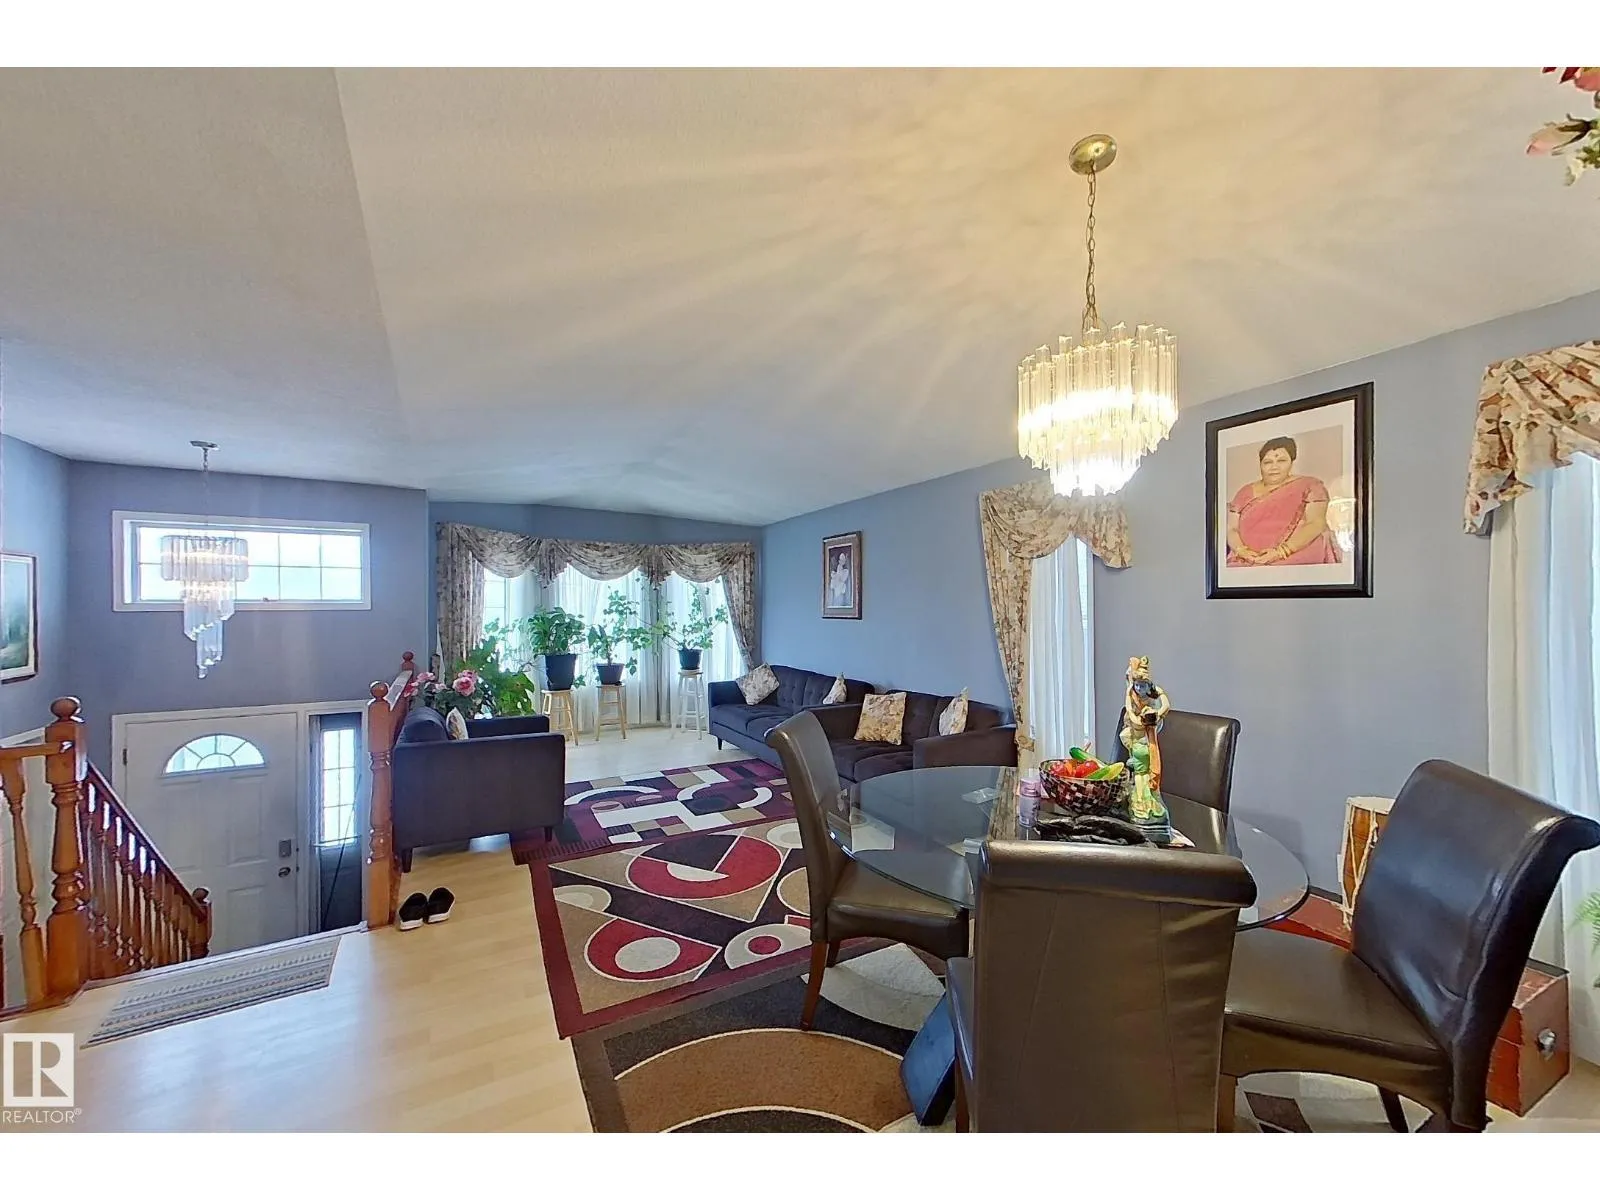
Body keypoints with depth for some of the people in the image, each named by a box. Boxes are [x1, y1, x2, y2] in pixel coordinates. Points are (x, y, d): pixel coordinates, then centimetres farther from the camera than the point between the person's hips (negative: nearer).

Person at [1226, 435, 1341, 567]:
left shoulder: (1309, 486, 6)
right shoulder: (1245, 493, 13)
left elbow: (1316, 524, -4)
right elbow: (1232, 529, 8)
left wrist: (1281, 551, -18)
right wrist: (1241, 550, -13)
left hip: (1297, 559, -2)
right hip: (1248, 561, 2)